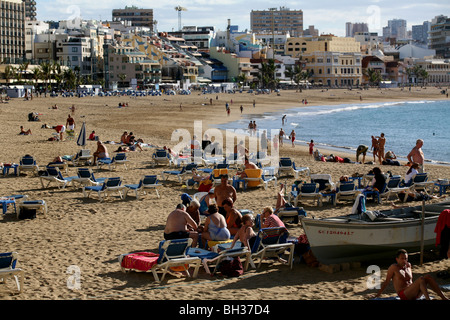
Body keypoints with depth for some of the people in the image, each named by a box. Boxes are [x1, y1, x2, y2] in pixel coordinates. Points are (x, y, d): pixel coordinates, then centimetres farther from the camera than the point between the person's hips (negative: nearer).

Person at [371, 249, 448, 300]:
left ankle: (444, 298, -20)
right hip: (404, 295, -7)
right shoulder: (394, 267, -1)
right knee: (421, 279, -27)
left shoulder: (408, 265, 17)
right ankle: (428, 300, -44)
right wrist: (377, 295, 2)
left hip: (414, 294, 7)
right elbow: (386, 282, 2)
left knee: (428, 277, -12)